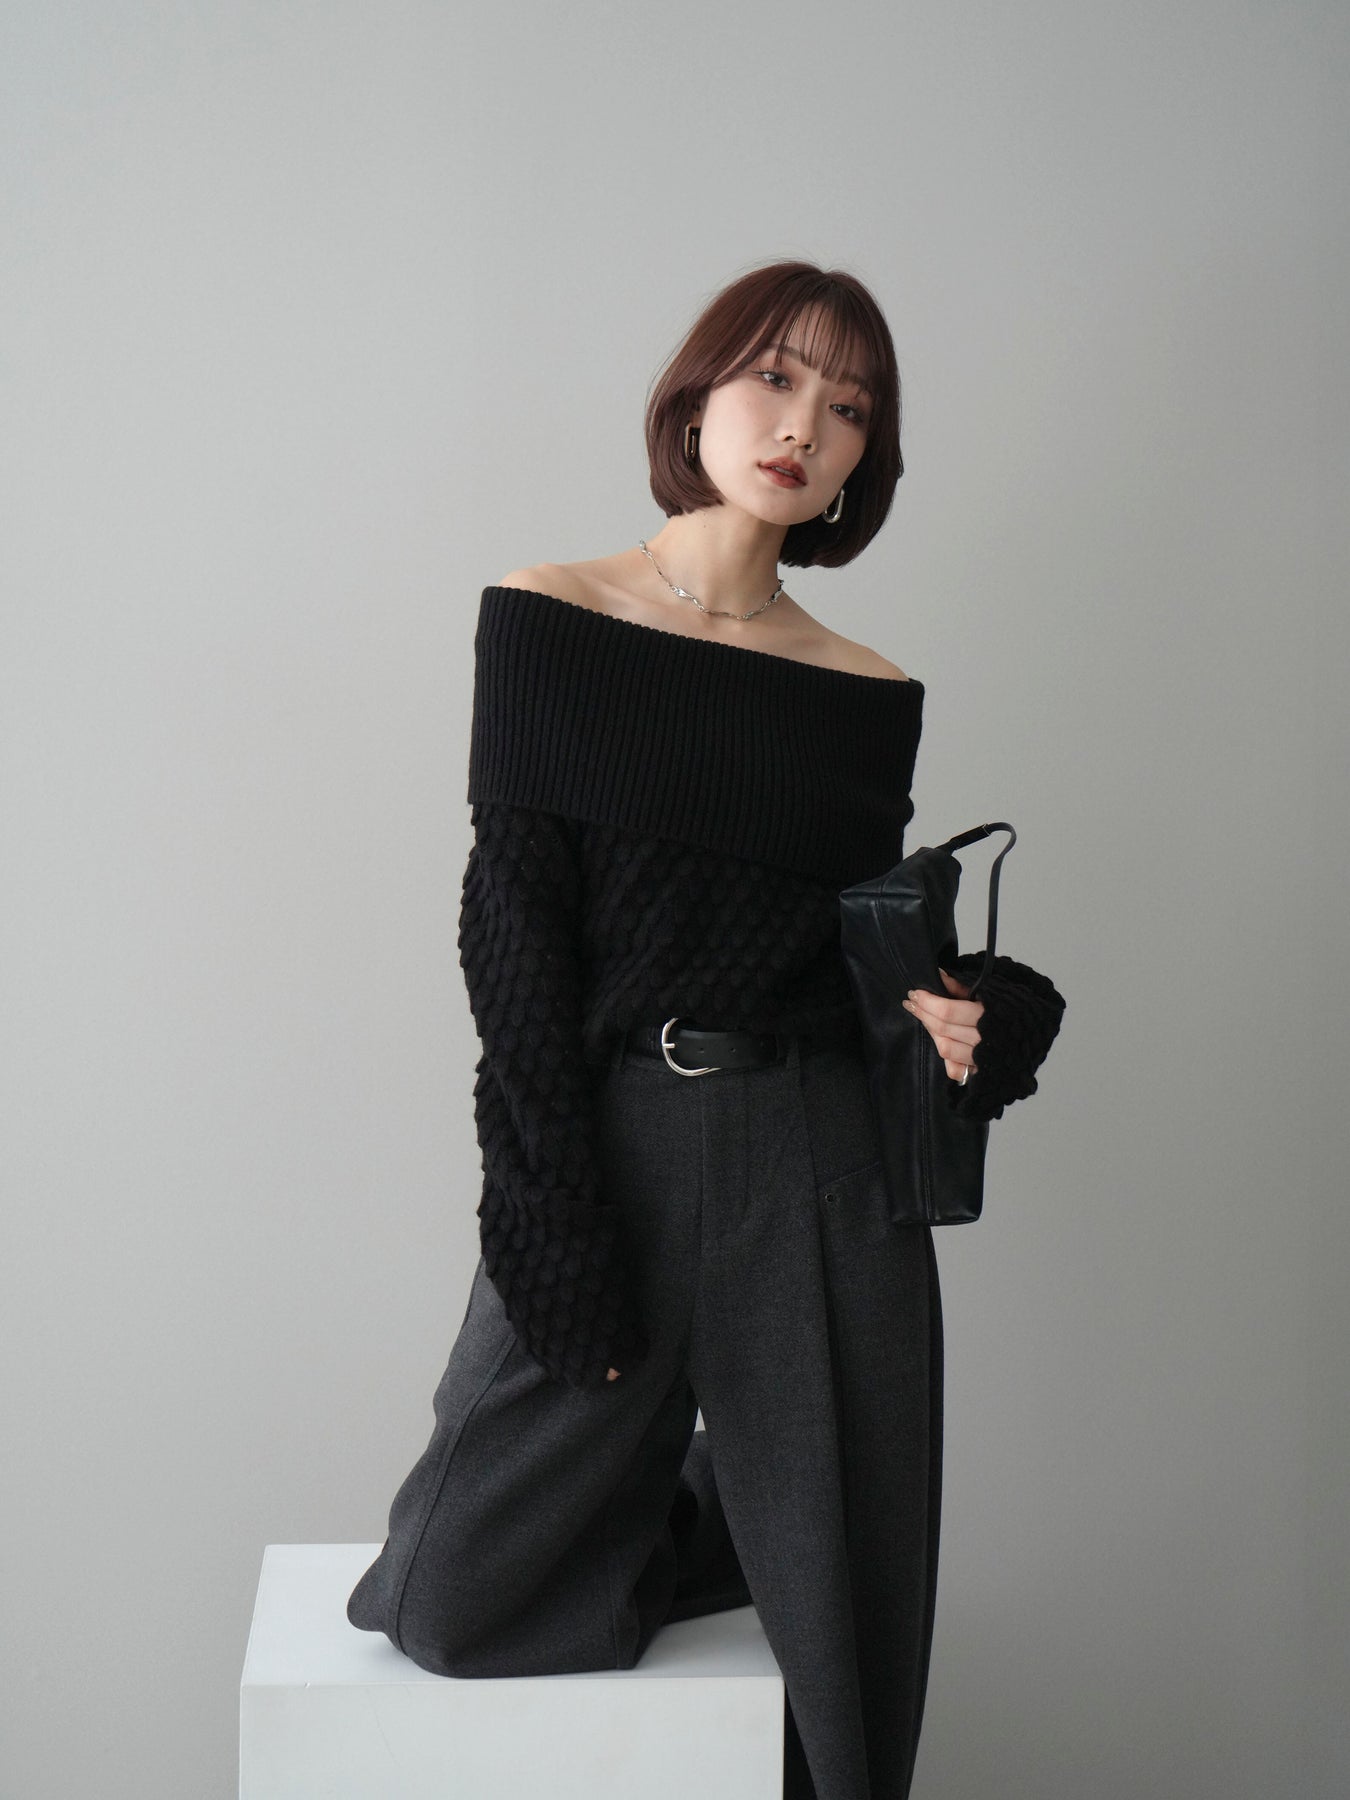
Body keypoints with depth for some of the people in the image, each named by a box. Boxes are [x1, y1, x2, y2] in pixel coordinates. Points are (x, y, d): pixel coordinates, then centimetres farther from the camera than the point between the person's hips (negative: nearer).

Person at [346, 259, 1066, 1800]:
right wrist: (557, 1220, -13)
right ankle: (690, 1527, 26)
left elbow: (858, 956, 12)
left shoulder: (871, 693, 7)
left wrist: (960, 1020, -11)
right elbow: (513, 931, -7)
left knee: (841, 1629, 8)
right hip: (607, 1153, -1)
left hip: (826, 1181, 2)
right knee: (463, 1602, 0)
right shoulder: (549, 622, 0)